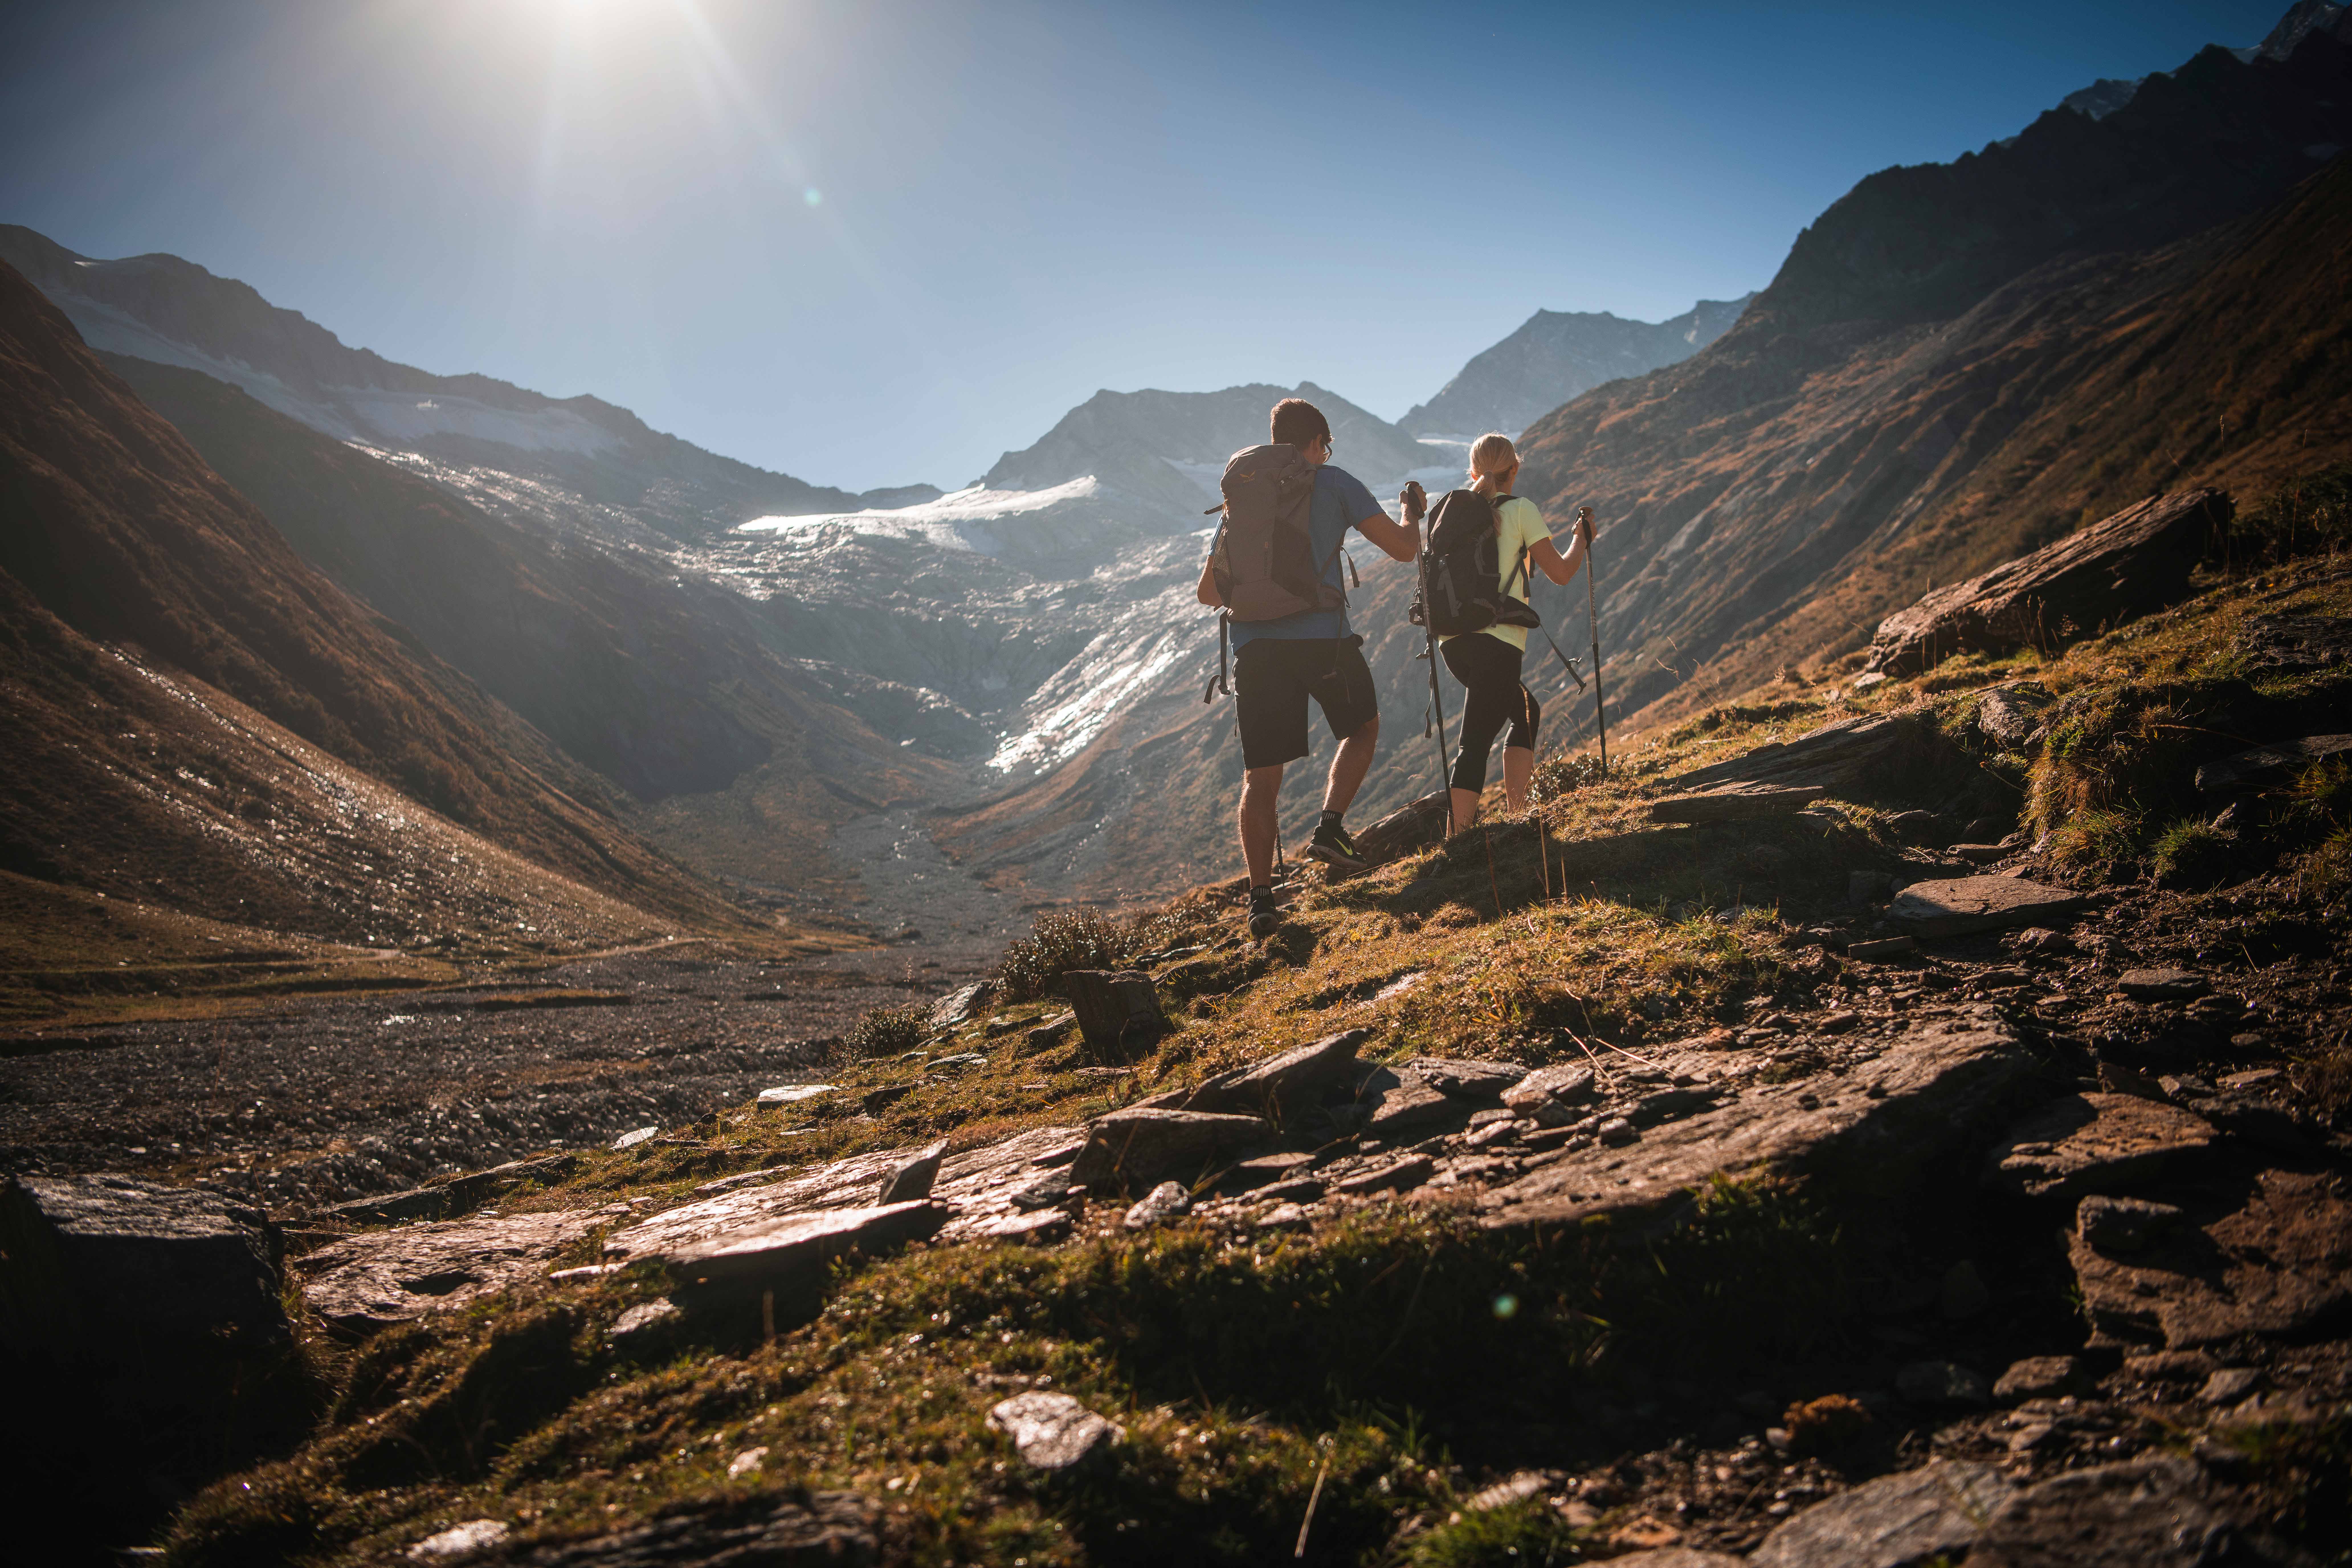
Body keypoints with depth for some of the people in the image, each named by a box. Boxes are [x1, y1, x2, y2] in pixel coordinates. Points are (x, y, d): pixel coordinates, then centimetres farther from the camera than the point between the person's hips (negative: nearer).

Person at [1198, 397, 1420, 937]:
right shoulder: (1334, 482, 7)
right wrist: (1413, 515, 26)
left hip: (1255, 644, 3)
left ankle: (1261, 898, -2)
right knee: (1363, 727, 24)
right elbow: (1403, 548, 4)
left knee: (1261, 775, 6)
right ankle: (1330, 826, 6)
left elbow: (1208, 592, 20)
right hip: (1323, 636, -3)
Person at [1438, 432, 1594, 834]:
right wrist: (1582, 538, 20)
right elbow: (1560, 572, 2)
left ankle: (1517, 816, 18)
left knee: (1526, 712, 24)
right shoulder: (1521, 510, 0)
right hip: (1498, 640, -6)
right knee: (1476, 745, -9)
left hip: (1454, 639, 6)